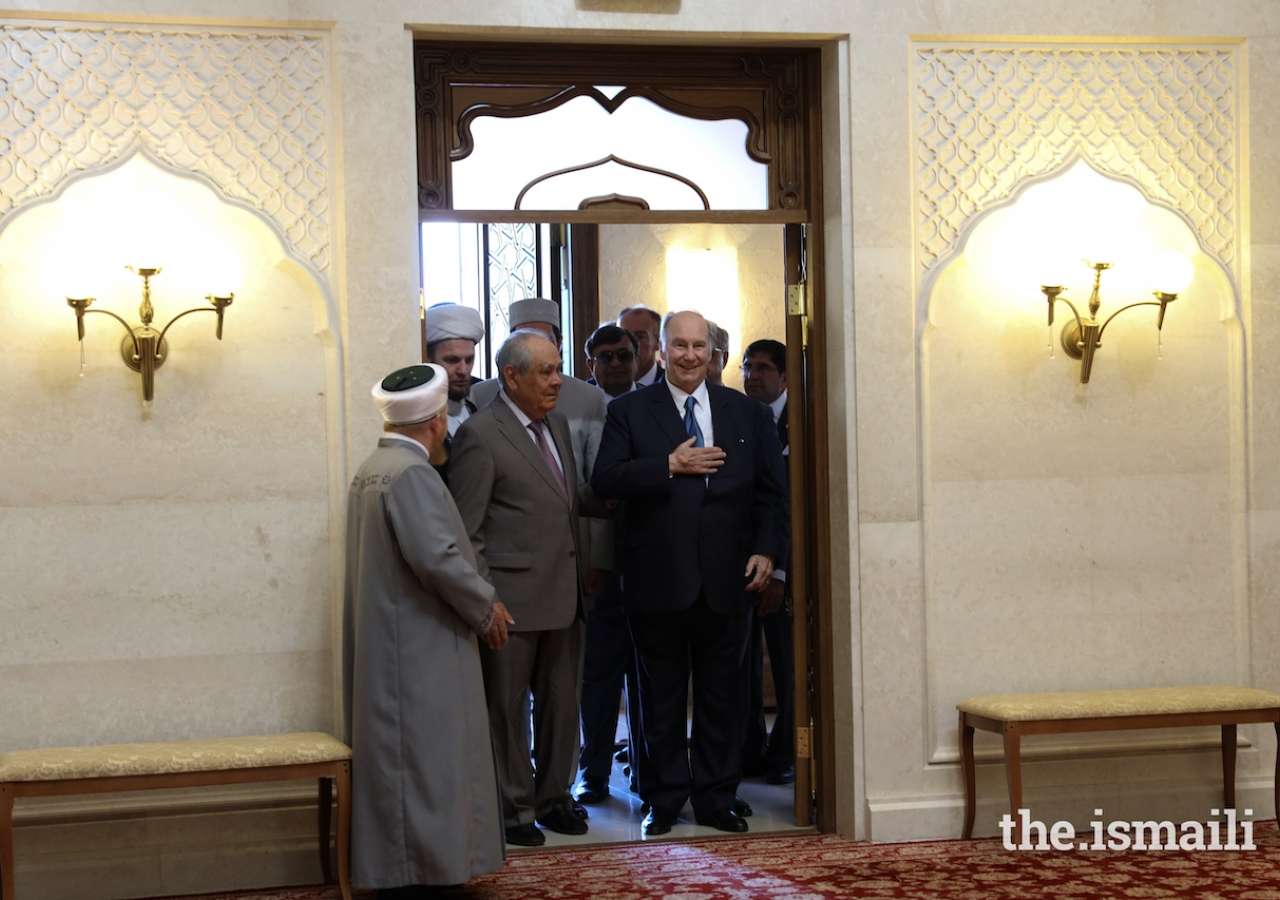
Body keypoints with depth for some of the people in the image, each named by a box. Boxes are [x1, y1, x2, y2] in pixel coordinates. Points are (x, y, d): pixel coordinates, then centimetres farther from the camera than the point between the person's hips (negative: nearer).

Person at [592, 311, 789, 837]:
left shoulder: (747, 414, 11)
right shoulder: (629, 412, 4)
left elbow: (771, 492, 10)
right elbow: (605, 479, -8)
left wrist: (767, 550, -3)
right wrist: (670, 466, -16)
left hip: (727, 580, 2)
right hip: (658, 581, -2)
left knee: (721, 694, 7)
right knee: (662, 695, 6)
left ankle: (716, 799, 17)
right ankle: (664, 799, 16)